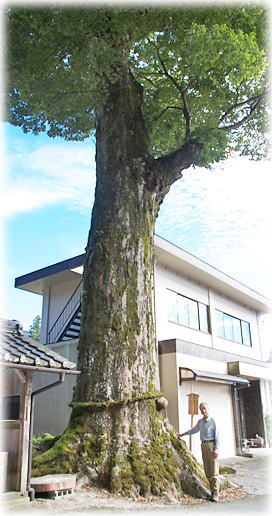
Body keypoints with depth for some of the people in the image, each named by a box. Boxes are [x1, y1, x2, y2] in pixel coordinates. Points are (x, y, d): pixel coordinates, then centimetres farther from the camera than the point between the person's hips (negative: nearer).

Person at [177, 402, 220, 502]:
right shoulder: (200, 421, 14)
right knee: (207, 470, 5)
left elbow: (217, 435, -8)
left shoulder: (212, 421, -4)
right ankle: (212, 491, 11)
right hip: (203, 445, 6)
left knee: (214, 470, -8)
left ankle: (216, 494, -9)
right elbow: (194, 430, 31)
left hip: (211, 444, -6)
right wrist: (183, 434, 39)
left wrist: (216, 449, -16)